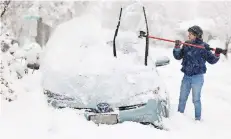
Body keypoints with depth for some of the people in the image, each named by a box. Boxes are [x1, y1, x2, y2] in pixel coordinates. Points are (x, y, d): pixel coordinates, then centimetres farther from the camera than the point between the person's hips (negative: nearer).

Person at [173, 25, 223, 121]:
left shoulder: (203, 47, -9)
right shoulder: (186, 45, 3)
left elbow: (211, 60, -4)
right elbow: (178, 56, 3)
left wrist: (217, 54, -22)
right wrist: (177, 47, -12)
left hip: (197, 77, -4)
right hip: (186, 76, 4)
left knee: (196, 99, 4)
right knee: (182, 98, 15)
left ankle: (198, 118, 18)